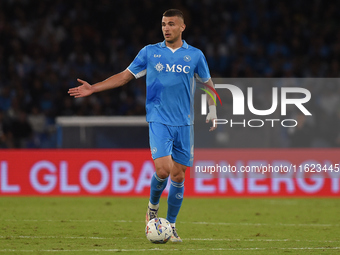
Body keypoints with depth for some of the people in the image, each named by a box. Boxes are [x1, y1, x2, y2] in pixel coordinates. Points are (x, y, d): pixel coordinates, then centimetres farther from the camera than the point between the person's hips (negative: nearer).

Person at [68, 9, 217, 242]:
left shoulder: (194, 55, 5)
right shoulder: (150, 52, 4)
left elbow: (208, 83, 18)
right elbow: (125, 76, 10)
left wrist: (212, 110, 9)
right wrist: (92, 88, 5)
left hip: (184, 124, 2)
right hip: (159, 121, -2)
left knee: (178, 176, 1)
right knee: (163, 169, -19)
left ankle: (171, 226, 15)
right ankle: (153, 206, 11)